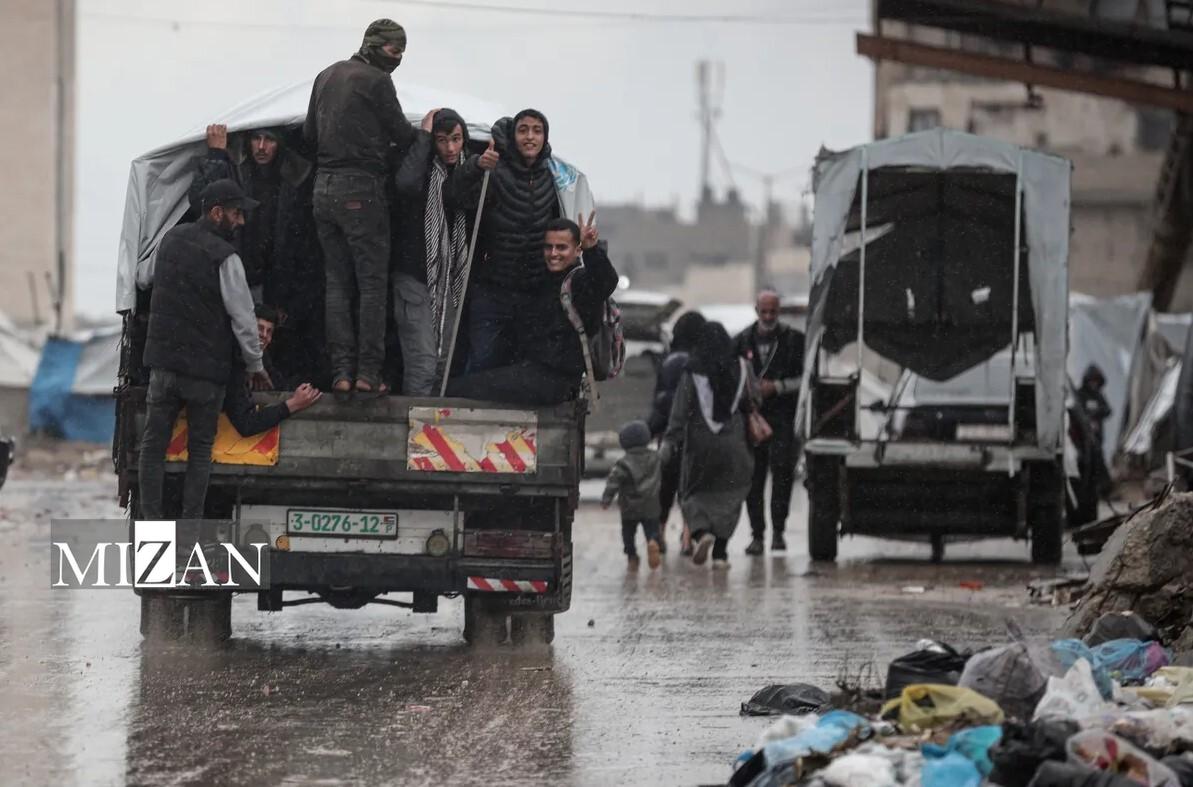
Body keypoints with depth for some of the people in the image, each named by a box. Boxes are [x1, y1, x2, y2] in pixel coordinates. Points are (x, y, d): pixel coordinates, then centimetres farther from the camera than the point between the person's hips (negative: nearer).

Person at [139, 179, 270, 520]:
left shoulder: (171, 239, 7)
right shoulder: (225, 258, -13)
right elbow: (243, 317, -9)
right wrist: (256, 365, 4)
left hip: (162, 356, 5)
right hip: (206, 369, -5)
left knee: (154, 441, 7)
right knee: (200, 448, 5)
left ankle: (150, 521, 1)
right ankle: (191, 525, 3)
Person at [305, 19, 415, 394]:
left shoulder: (326, 77, 16)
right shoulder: (376, 81, -7)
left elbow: (309, 134, 20)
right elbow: (402, 135, -4)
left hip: (324, 187, 7)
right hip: (361, 189, -7)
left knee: (337, 282, 7)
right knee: (372, 281, -3)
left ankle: (341, 371, 0)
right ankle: (368, 372, -8)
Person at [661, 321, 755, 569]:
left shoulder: (693, 372, -8)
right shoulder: (741, 368, -3)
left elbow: (681, 409, -10)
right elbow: (751, 403, 3)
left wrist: (670, 441, -8)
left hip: (699, 442, -1)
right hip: (732, 444, 1)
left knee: (694, 493, 11)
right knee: (728, 497, 10)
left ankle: (701, 532, -16)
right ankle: (720, 553, 4)